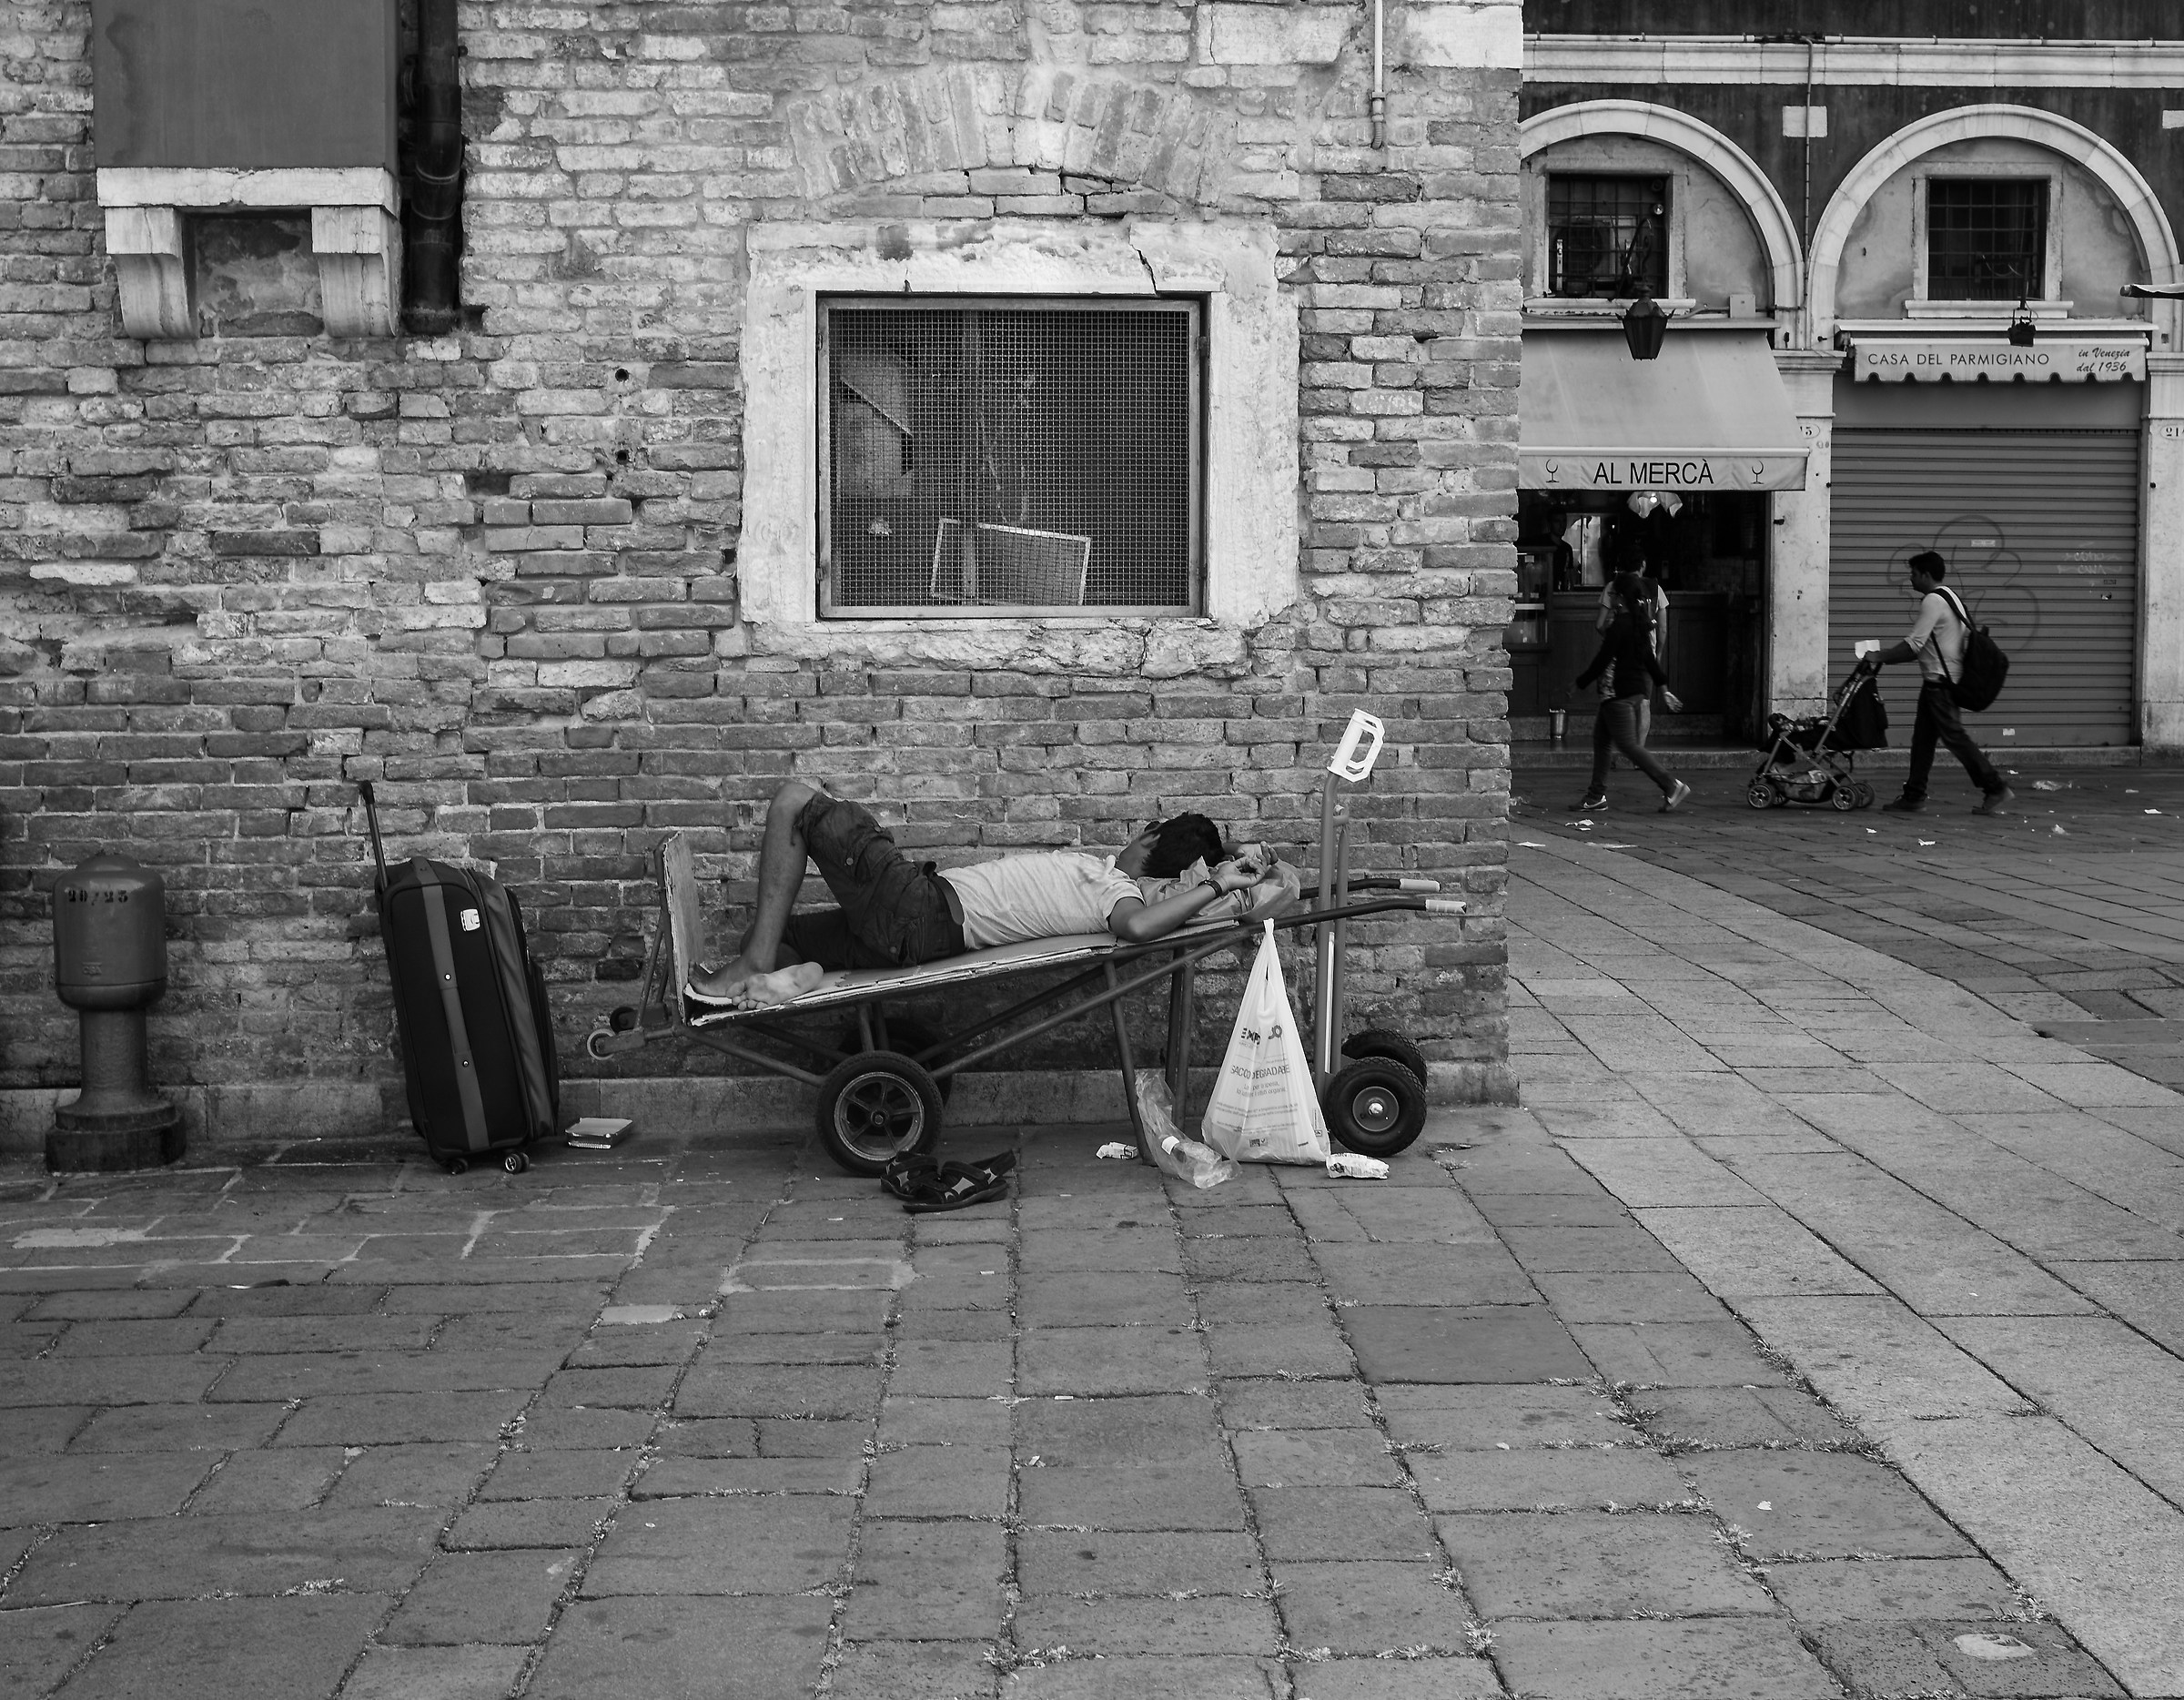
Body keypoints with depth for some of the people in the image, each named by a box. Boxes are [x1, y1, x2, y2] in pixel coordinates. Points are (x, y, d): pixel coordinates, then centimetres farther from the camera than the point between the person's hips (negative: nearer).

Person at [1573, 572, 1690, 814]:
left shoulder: (1620, 624, -17)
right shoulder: (1641, 622, 10)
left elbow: (1603, 660, -16)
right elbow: (1649, 658, 16)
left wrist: (1580, 683, -4)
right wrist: (1663, 688, 21)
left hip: (1621, 691, -10)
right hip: (1640, 685, 10)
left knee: (1627, 744, -8)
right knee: (1600, 737, 14)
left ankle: (1671, 786, -11)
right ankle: (1597, 795, 17)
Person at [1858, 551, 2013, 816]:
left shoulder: (1933, 601, -15)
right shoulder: (1948, 598, 18)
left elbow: (1914, 645, -21)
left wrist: (1878, 657, -13)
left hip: (1940, 682, -10)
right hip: (1941, 681, 10)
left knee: (1955, 737, -8)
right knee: (1922, 738, 10)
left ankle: (1997, 789, -5)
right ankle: (1914, 796, 13)